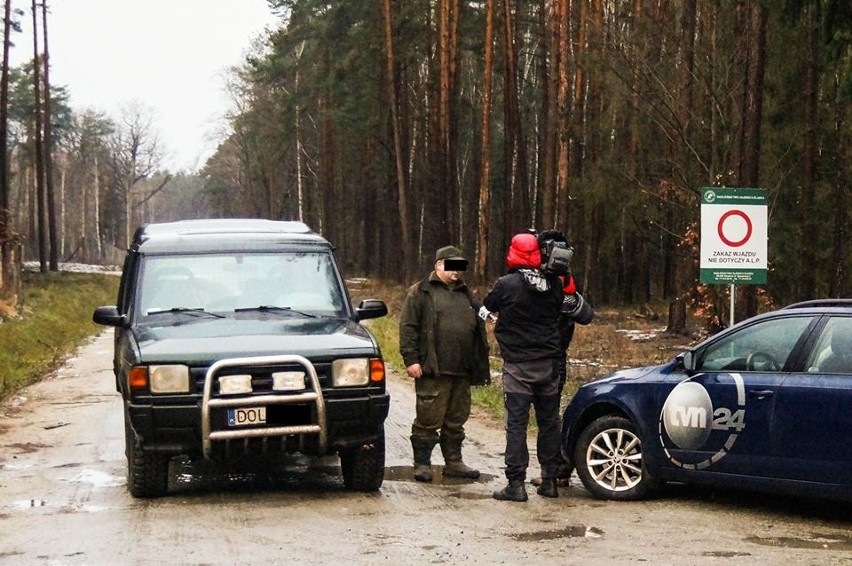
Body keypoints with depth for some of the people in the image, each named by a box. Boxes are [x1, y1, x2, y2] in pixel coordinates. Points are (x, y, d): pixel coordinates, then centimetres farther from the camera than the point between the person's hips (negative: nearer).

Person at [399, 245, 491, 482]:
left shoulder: (466, 295, 20)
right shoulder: (420, 293, 0)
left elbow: (478, 329, 24)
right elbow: (408, 327, -7)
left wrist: (479, 364, 19)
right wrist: (411, 359, -14)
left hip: (461, 371, 6)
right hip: (433, 370, -6)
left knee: (456, 420, 13)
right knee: (428, 420, -4)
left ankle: (454, 462, 22)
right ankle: (422, 464, 4)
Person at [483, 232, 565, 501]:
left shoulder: (507, 285, -11)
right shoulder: (553, 284, 1)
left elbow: (486, 308, 4)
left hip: (518, 365, -4)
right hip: (549, 363, 4)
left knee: (516, 423, -2)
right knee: (549, 421, 12)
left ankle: (516, 483, -6)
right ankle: (549, 481, 16)